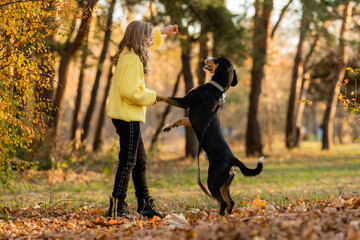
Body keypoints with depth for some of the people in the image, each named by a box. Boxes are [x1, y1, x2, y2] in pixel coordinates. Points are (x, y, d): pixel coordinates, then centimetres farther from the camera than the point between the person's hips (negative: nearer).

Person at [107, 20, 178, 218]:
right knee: (128, 161, -8)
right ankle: (116, 208, -7)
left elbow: (147, 42, 37)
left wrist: (162, 31, 42)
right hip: (128, 118, -11)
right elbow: (130, 91, -26)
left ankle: (144, 205, 21)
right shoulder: (133, 60, -17)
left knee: (140, 161, 15)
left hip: (128, 118, 11)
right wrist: (151, 97, -11)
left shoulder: (128, 54, 13)